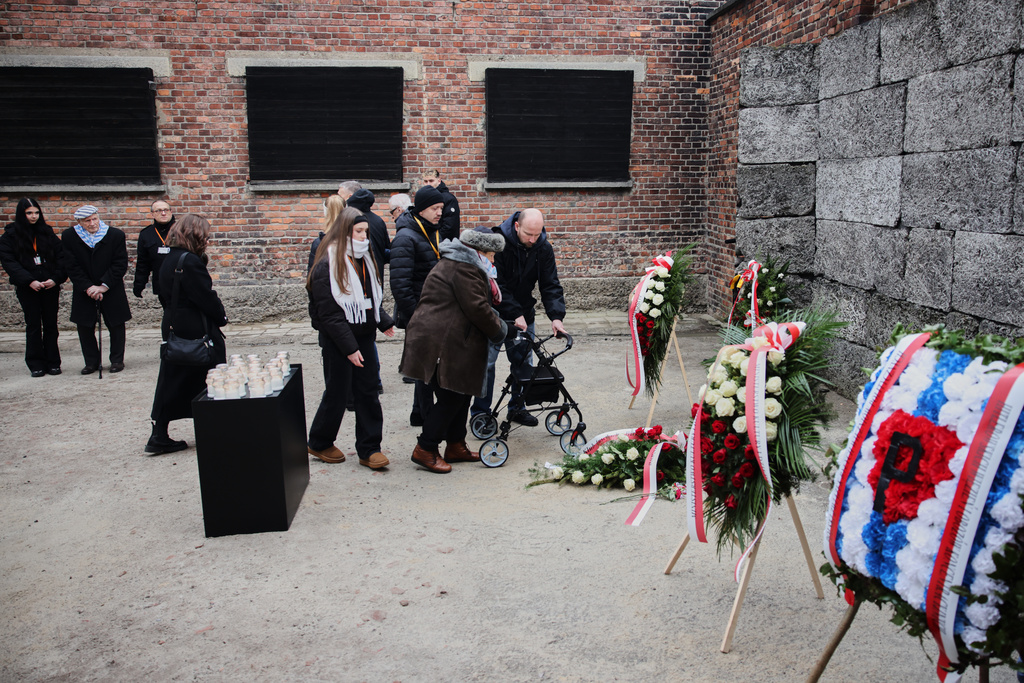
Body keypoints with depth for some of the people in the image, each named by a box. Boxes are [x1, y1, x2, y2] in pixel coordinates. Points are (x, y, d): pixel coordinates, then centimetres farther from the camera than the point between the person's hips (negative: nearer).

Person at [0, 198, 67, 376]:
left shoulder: (47, 232, 9)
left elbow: (61, 257, 5)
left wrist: (56, 278, -11)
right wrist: (30, 281, -16)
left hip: (50, 286, 2)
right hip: (27, 288, -2)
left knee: (50, 324, 4)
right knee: (33, 325, 2)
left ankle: (52, 362, 10)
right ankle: (36, 364, 8)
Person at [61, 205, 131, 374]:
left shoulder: (115, 235, -8)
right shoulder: (69, 237, -4)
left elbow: (120, 264, -9)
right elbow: (71, 266, -6)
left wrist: (104, 286, -16)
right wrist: (88, 287, -15)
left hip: (111, 290, -1)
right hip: (84, 291, 1)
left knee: (116, 325, 5)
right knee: (85, 327, 6)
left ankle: (117, 360, 20)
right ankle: (91, 362, 20)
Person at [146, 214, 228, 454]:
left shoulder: (168, 261, 11)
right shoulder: (190, 262, -18)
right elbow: (206, 298, -17)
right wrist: (222, 317, -2)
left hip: (174, 329, 9)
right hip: (197, 332, -9)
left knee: (172, 383, 11)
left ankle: (159, 436, 12)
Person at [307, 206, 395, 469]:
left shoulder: (363, 259, 10)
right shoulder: (327, 266, -16)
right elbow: (329, 314, -17)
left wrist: (384, 321, 7)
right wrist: (349, 347, -19)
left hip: (364, 337, 7)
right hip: (338, 341, -7)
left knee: (368, 392, 7)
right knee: (337, 394, 5)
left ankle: (369, 449, 15)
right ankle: (319, 443, 26)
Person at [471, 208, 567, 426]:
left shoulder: (543, 248, -7)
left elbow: (550, 285, -6)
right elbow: (496, 284, -22)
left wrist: (556, 316, -21)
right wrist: (515, 314, -27)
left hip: (524, 314, 5)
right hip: (494, 314, -4)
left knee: (523, 361, 8)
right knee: (486, 362, -2)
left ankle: (517, 407, 24)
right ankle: (480, 411, 10)